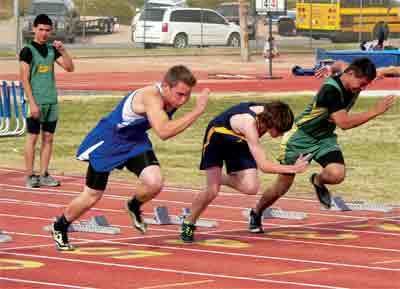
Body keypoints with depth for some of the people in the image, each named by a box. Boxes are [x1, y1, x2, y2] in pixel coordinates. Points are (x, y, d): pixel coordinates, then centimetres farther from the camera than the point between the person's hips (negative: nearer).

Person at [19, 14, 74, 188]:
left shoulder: (51, 49, 11)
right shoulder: (28, 50, -6)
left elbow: (69, 68, 10)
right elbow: (24, 79, -10)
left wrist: (63, 51, -6)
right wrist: (32, 103, -16)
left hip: (51, 100, 6)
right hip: (36, 101, -6)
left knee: (48, 137, 6)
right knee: (33, 137, -3)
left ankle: (44, 175, 10)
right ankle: (30, 176, 1)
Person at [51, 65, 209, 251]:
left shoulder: (173, 96, -12)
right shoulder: (151, 97, -37)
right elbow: (163, 132, -52)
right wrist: (197, 111, -52)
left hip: (135, 141, 6)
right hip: (107, 142, -6)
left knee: (154, 183, -19)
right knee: (91, 197, 7)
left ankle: (134, 207, 15)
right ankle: (60, 227, 35)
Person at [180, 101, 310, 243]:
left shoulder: (269, 113, -25)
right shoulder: (249, 123, -44)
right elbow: (263, 166, -44)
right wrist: (293, 169, -45)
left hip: (238, 141, 6)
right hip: (217, 137, -6)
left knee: (251, 188, -13)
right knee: (213, 190, -13)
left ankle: (221, 179, 17)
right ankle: (188, 224, 12)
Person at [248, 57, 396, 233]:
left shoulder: (353, 84, -9)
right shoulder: (331, 89, -32)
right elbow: (344, 123, -37)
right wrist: (375, 112, -37)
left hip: (325, 139, 6)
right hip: (301, 138, -6)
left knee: (336, 175, -24)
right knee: (282, 187, 3)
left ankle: (318, 181, 12)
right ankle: (256, 214, 31)